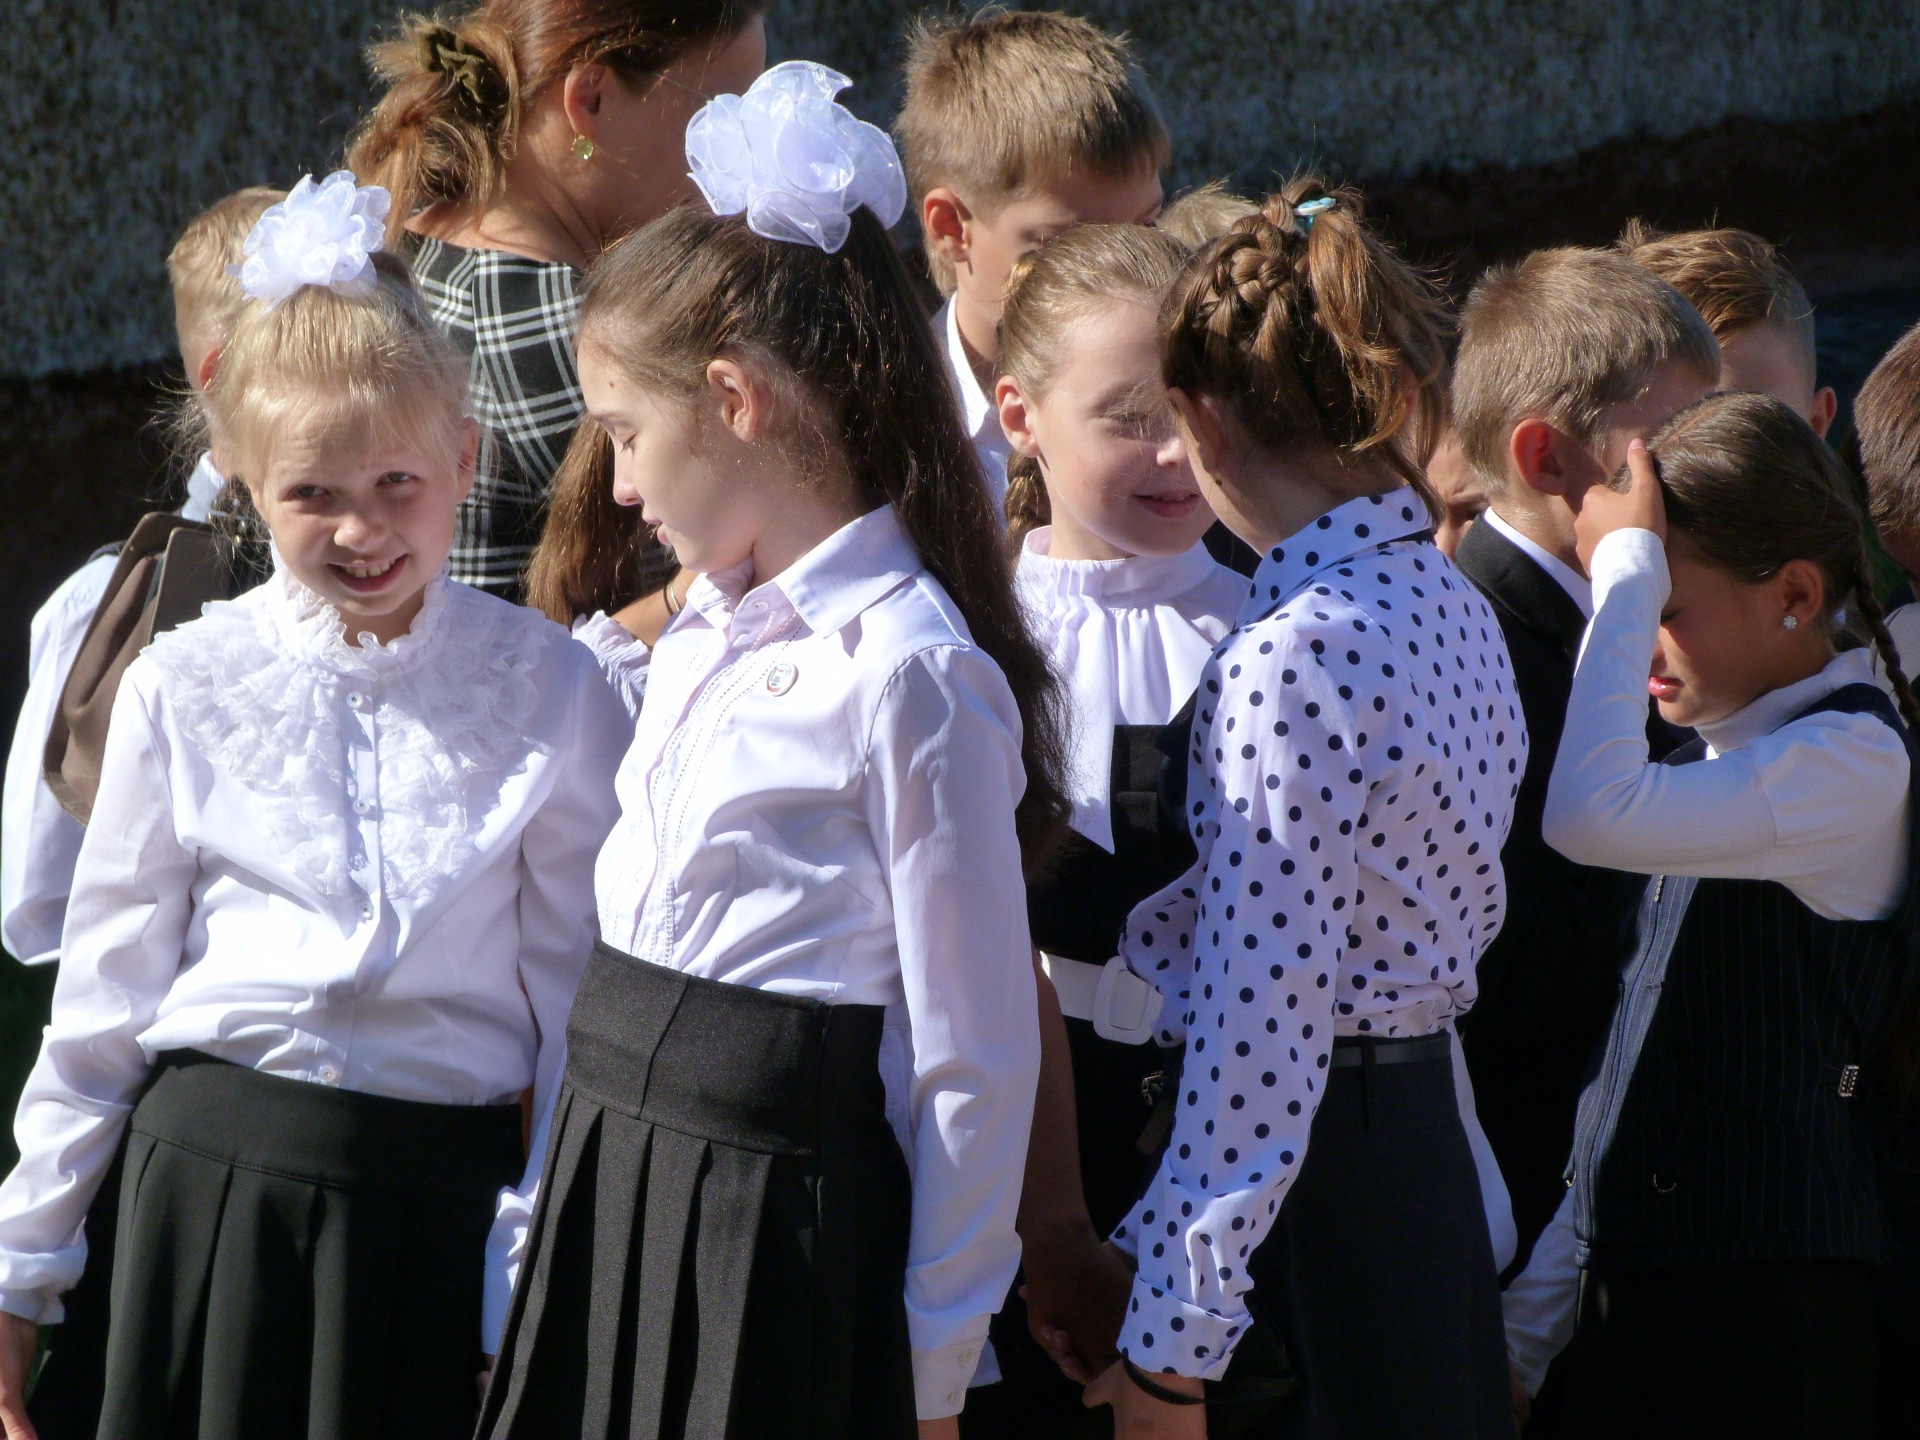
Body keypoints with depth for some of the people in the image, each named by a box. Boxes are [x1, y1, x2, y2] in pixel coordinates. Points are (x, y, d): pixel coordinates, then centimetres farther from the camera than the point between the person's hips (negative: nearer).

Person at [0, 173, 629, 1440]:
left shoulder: (549, 690, 1)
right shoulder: (186, 686, 4)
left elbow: (578, 988, 4)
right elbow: (104, 991, 8)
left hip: (441, 1192, -1)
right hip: (216, 1173, 1)